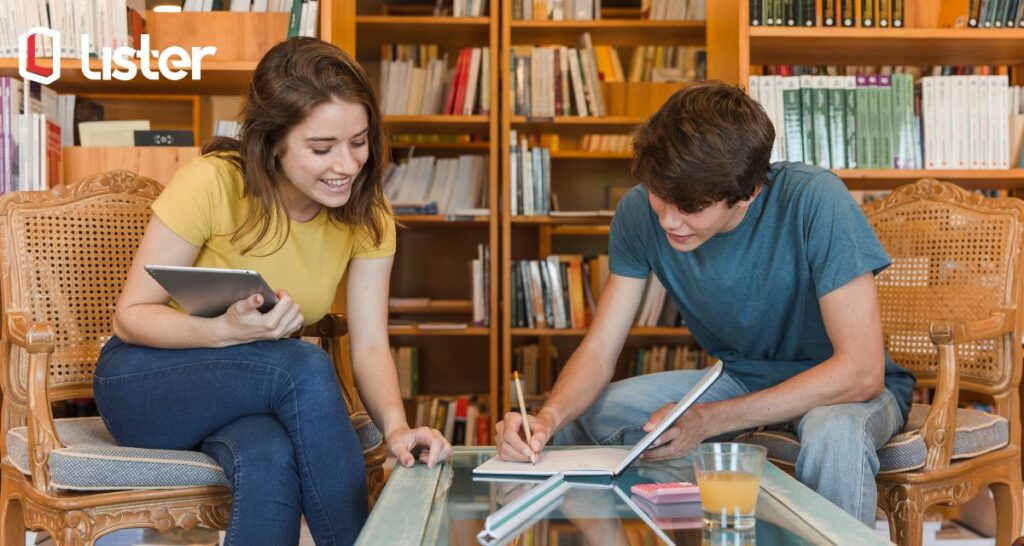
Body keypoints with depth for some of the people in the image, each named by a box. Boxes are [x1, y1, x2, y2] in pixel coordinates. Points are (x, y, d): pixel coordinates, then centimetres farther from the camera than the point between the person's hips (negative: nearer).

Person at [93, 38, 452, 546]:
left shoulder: (367, 215, -9)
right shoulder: (211, 182, -23)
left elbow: (370, 345, -13)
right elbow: (130, 316, -16)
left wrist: (395, 426, -34)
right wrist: (228, 331, -34)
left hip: (265, 386, 3)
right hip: (147, 382, -3)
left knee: (270, 458, -35)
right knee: (307, 365, -32)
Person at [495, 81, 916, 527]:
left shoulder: (813, 201, -29)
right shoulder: (640, 212, -16)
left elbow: (861, 371, -30)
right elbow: (599, 349, -11)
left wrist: (708, 420, -33)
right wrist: (548, 418, -33)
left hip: (847, 387, -4)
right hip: (741, 377, 4)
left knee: (834, 433, -38)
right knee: (574, 419, -13)